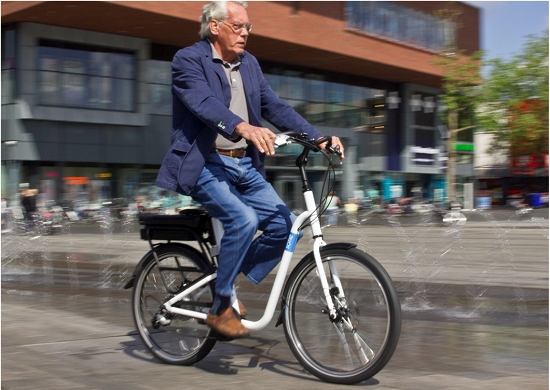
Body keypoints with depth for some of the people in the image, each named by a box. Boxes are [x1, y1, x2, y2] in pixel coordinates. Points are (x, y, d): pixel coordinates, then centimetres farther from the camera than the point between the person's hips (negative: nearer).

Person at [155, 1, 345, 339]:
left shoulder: (249, 63, 15)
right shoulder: (189, 60, -6)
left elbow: (274, 106, 9)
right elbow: (204, 103, -24)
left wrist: (318, 138, -5)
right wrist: (244, 128, -43)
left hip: (245, 165, 7)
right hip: (204, 165, -7)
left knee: (285, 224, -7)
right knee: (243, 219, -28)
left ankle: (226, 285, 10)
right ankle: (221, 308, -9)